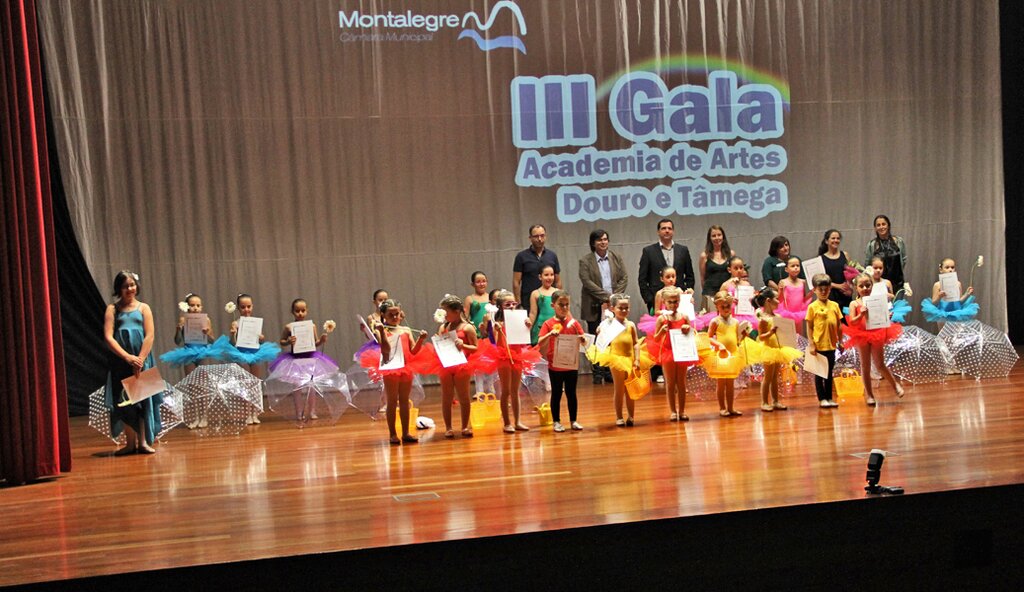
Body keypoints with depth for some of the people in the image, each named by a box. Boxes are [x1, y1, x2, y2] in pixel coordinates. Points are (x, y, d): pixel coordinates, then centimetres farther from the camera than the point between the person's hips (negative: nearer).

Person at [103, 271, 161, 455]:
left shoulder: (143, 308, 8)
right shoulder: (112, 309, 6)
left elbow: (149, 336, -1)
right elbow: (108, 338, -4)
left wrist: (139, 360, -13)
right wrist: (128, 357, -15)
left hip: (141, 359, 0)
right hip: (120, 360, 0)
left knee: (143, 398, -2)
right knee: (123, 401, 0)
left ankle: (144, 441, 2)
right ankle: (131, 442, 7)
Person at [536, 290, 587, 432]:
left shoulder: (573, 322, 2)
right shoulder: (548, 324, -5)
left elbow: (583, 341, 2)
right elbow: (540, 344, -14)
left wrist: (582, 339, -21)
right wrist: (550, 334, -30)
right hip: (555, 366, -2)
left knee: (571, 393, 11)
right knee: (556, 394, 7)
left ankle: (573, 421, 19)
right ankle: (557, 422, 15)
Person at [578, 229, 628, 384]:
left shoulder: (616, 257, 10)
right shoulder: (585, 261, -1)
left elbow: (624, 278, 7)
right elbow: (587, 282, -10)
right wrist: (606, 297, -15)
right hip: (595, 307, -2)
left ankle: (610, 372, 7)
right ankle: (598, 373, 6)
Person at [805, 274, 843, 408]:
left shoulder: (834, 305, 5)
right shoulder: (812, 307, -6)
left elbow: (839, 325, 10)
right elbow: (809, 327, -5)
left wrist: (840, 341, 9)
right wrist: (811, 344, -9)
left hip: (831, 345, 4)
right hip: (818, 345, -4)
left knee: (829, 373, 13)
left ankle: (829, 398, 21)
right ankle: (822, 399, 13)